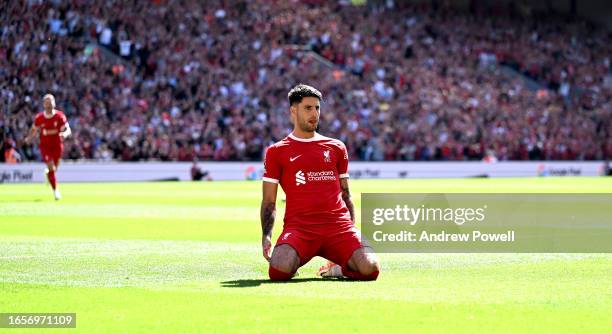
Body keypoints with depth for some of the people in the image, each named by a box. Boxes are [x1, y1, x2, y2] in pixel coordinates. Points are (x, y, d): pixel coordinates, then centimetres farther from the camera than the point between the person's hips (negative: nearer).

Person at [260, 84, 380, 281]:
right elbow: (269, 201, 10)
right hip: (299, 226, -2)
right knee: (279, 270, -32)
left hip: (338, 226, 2)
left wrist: (353, 231, 13)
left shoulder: (336, 148, 19)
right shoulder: (277, 152, 11)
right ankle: (295, 260, 7)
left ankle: (341, 268, 12)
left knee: (370, 269, -24)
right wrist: (266, 237, -4)